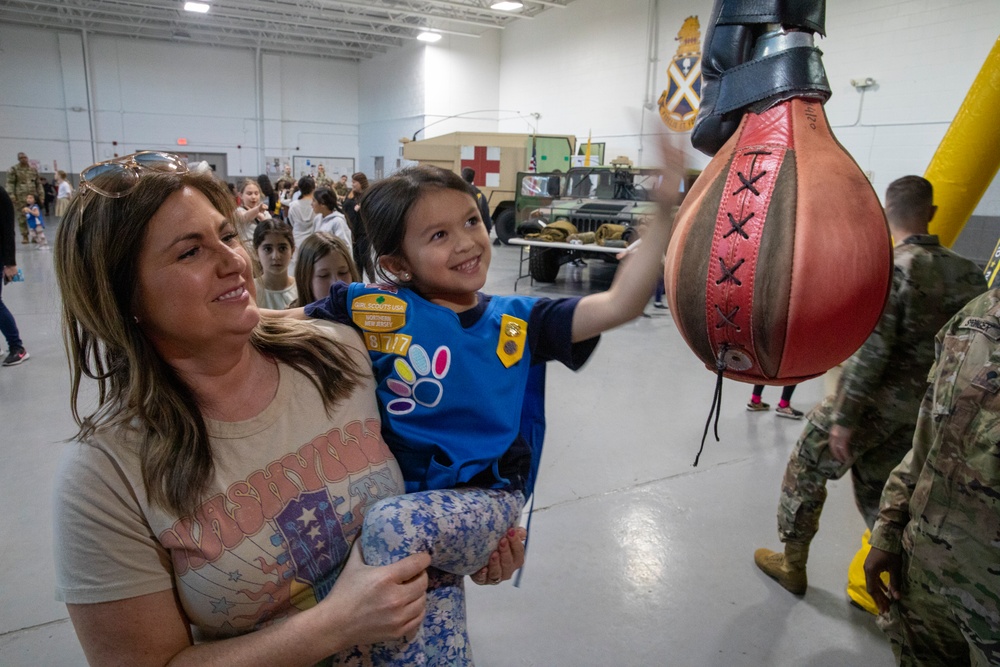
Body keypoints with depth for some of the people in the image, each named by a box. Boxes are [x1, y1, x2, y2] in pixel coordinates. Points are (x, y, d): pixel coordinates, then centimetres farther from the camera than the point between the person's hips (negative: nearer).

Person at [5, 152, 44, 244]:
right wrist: (11, 195, -11)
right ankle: (24, 236, 5)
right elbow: (10, 183, -1)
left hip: (33, 196, 3)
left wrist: (41, 194, 11)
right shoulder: (13, 170, 3)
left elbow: (38, 183, 16)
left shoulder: (33, 169, 13)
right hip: (20, 197, -3)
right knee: (22, 216, -2)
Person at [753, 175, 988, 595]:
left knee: (806, 470, 13)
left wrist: (843, 419, -18)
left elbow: (868, 351, -23)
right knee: (878, 486, 24)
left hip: (875, 402, -6)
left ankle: (792, 565, 26)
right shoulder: (969, 273, 1)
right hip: (925, 413, 6)